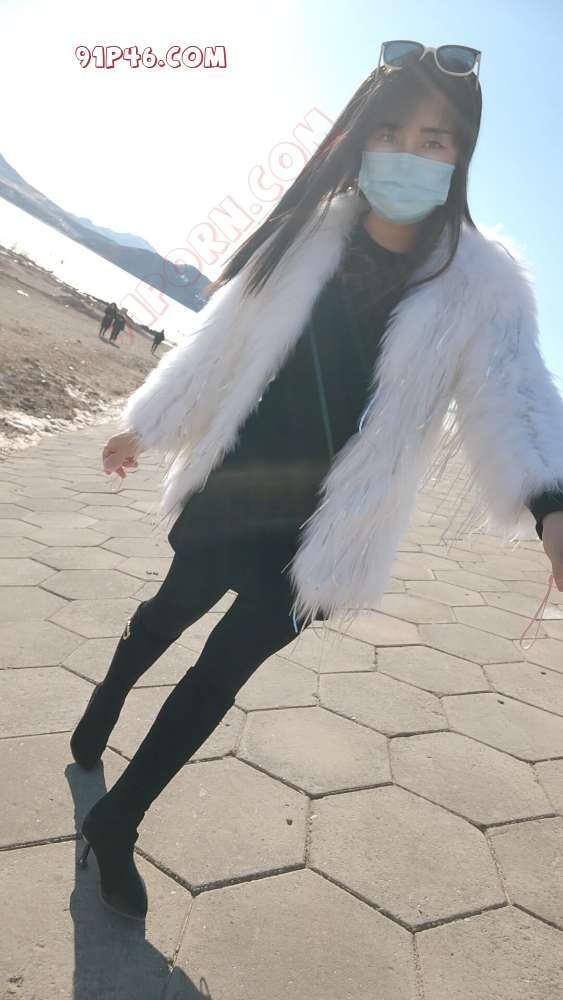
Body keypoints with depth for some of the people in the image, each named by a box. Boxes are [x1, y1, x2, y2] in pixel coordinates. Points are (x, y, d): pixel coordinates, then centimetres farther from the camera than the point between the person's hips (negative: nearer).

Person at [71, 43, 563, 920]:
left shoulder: (483, 282, -8)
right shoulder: (310, 234, -4)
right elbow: (219, 345, 3)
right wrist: (146, 425, 11)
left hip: (321, 533, -1)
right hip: (232, 492, 1)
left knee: (221, 673, 6)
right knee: (167, 615, 20)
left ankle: (116, 826, 29)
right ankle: (100, 713, 55)